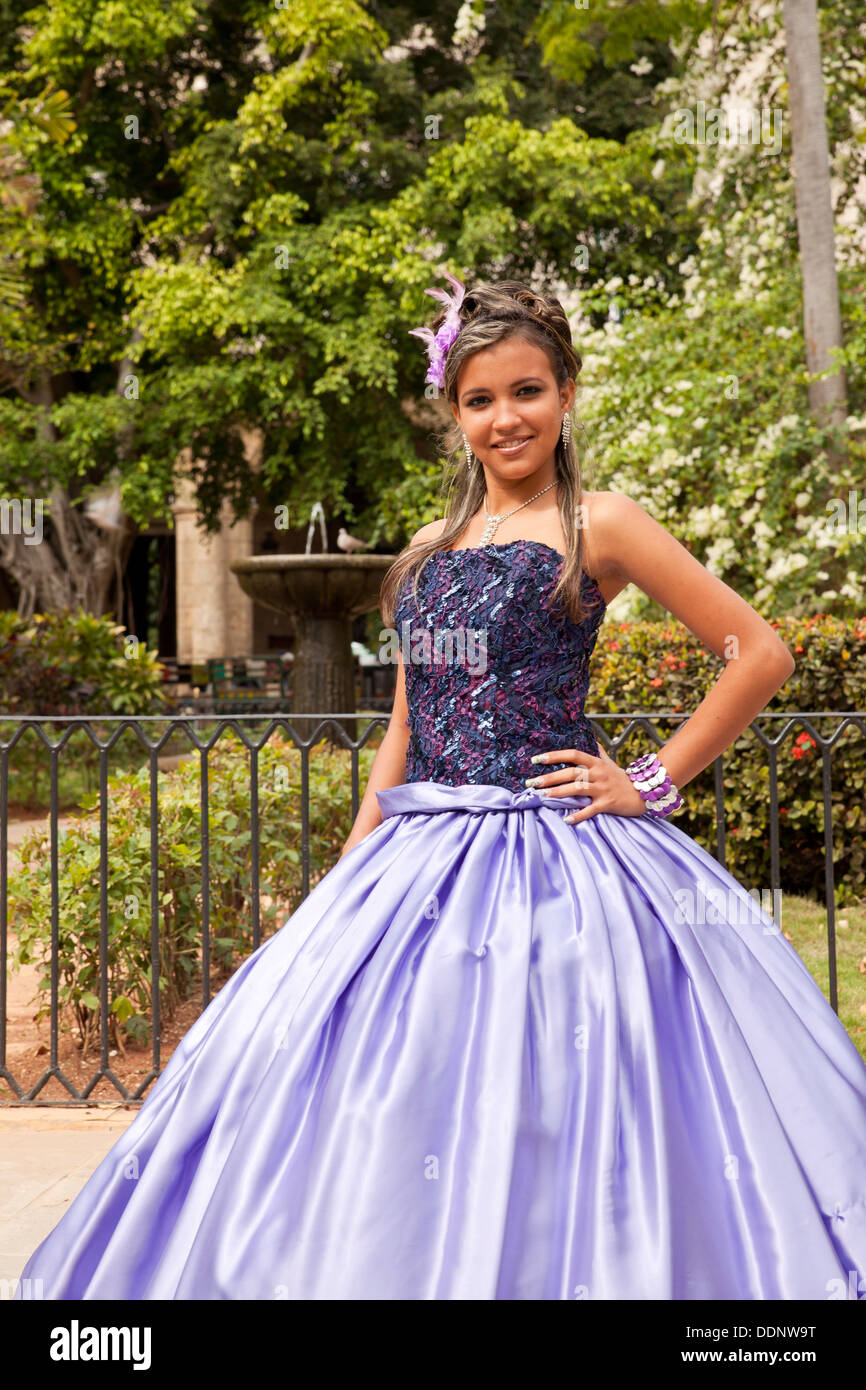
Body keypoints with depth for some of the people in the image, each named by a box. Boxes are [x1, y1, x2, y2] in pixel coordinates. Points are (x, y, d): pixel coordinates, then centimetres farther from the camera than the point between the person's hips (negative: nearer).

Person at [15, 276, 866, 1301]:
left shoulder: (599, 527, -2)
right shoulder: (429, 551, 15)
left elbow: (761, 653, -5)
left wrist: (653, 782, -7)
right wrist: (349, 877, 12)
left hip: (554, 856, -6)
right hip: (421, 862, 6)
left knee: (545, 1113, -6)